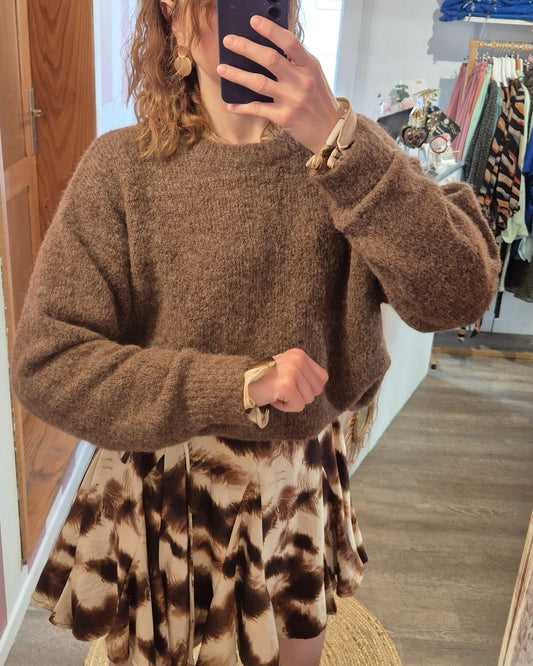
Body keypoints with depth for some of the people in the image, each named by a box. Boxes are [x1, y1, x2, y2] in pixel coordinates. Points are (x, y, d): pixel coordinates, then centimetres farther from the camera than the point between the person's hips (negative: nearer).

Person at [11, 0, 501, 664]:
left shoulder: (344, 158, -9)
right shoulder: (123, 166, -15)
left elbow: (458, 296, -23)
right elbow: (43, 364, -17)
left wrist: (338, 140, -33)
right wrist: (236, 386, -24)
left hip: (297, 490, 2)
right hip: (159, 491, -1)